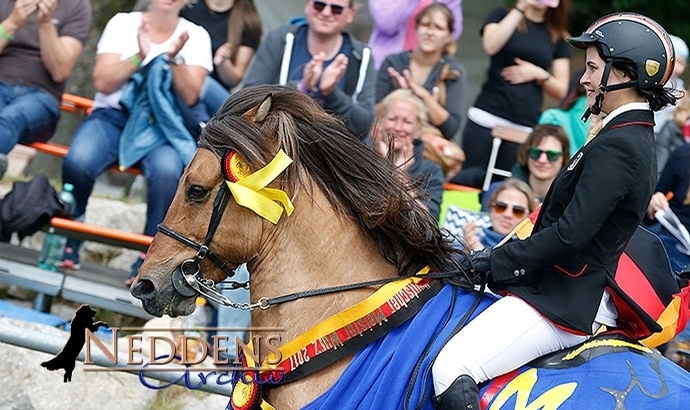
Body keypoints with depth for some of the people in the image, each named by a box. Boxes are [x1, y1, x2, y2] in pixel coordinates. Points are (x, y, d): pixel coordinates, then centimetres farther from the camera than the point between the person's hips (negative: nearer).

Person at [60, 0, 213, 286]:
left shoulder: (195, 36, 6)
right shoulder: (123, 23, 6)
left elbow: (191, 97, -3)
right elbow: (102, 83, -3)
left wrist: (174, 60, -19)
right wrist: (139, 57, -16)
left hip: (160, 125, 0)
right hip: (113, 115, 0)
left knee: (168, 171, -35)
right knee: (77, 161, -32)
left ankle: (149, 256, -22)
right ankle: (68, 239, -10)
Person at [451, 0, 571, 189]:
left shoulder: (558, 37, 15)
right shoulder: (503, 16, 11)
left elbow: (561, 90, 13)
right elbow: (491, 46, -12)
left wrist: (539, 74, -6)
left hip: (524, 128, 1)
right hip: (486, 117, -1)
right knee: (469, 180, -7)